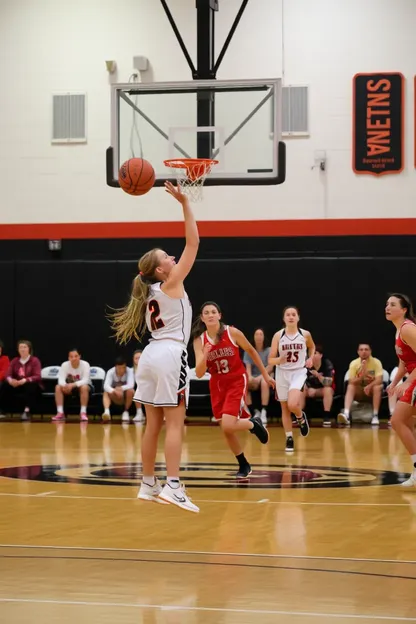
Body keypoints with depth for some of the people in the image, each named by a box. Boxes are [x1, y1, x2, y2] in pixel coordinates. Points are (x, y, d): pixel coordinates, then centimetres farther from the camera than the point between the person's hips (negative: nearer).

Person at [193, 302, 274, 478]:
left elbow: (251, 351, 3)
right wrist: (205, 355, -33)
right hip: (217, 384, 4)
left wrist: (265, 374, 9)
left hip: (237, 381, -4)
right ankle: (244, 465, 27)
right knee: (226, 430, 7)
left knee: (228, 426, -20)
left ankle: (254, 423, 11)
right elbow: (199, 373, -13)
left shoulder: (232, 333, -14)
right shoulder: (199, 340, -8)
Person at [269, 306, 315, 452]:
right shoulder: (278, 335, -6)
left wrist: (311, 358, 5)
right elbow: (270, 360, -5)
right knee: (285, 408, 7)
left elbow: (312, 347, 22)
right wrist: (279, 360, -26)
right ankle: (289, 439, 21)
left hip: (298, 372, -1)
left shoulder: (305, 334, -3)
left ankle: (301, 418, 11)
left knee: (293, 404, -23)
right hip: (282, 373, 1)